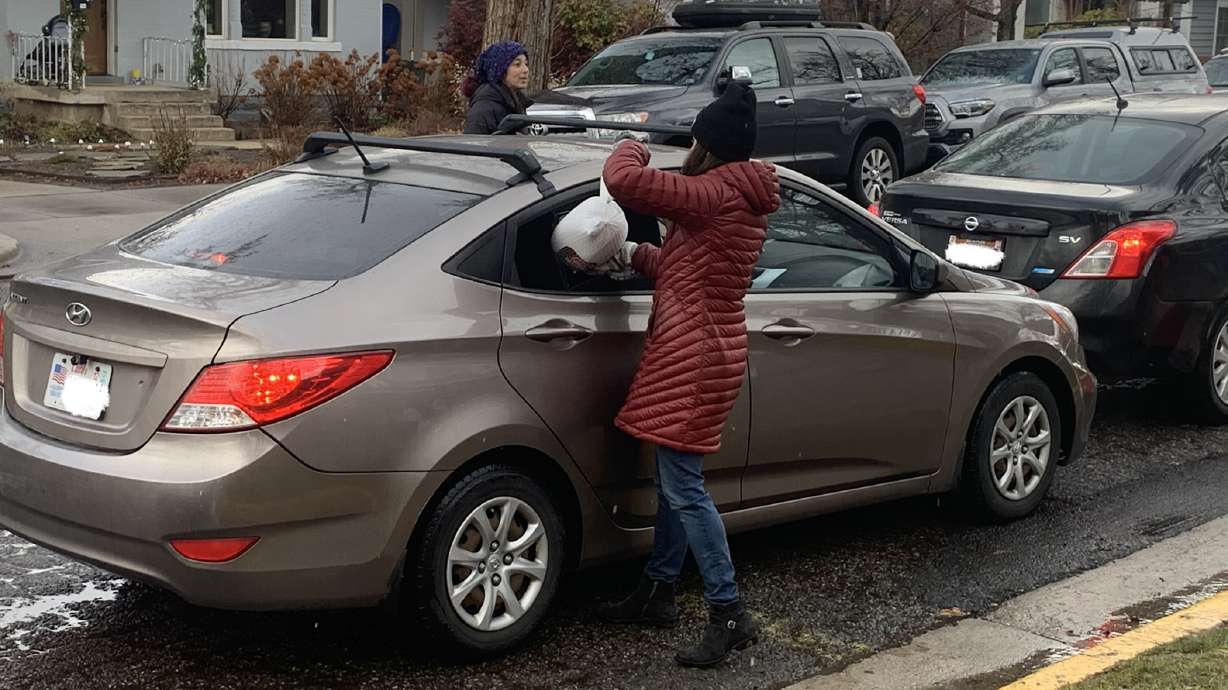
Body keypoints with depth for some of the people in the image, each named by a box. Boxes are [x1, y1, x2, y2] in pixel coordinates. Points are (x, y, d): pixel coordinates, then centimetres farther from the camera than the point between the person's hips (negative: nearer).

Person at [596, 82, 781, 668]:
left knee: (683, 487, -7)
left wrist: (632, 146, -4)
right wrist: (635, 256, 11)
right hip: (703, 351, 10)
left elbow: (623, 180, -25)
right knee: (674, 480, 18)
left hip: (694, 359, -10)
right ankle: (656, 593, 29)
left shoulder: (712, 194, -18)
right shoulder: (745, 199, 14)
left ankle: (730, 616, -2)